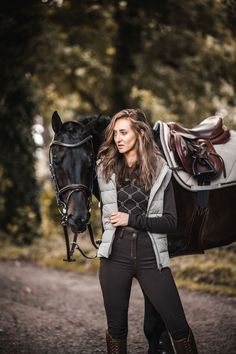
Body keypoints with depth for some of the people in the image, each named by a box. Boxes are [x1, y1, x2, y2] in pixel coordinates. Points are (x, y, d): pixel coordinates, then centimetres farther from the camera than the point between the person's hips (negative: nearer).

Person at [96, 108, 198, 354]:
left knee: (178, 326, 1)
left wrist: (132, 219, -12)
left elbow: (170, 222, -4)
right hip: (116, 255, 1)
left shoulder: (160, 171, 0)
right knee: (116, 328, 9)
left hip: (150, 256, -1)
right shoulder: (105, 168, 4)